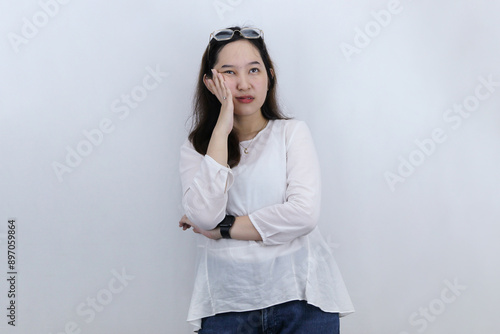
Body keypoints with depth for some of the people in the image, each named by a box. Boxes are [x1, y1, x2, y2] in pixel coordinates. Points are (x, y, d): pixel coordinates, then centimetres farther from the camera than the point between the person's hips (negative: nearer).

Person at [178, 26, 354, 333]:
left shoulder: (292, 132, 4)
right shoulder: (196, 148, 7)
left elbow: (303, 214, -11)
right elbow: (205, 216, -13)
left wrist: (223, 228, -8)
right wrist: (223, 127, -10)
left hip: (300, 297, 0)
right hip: (227, 304, 1)